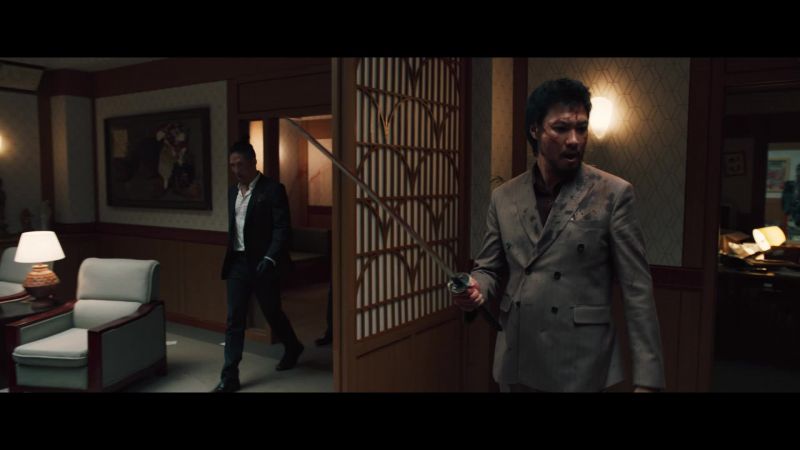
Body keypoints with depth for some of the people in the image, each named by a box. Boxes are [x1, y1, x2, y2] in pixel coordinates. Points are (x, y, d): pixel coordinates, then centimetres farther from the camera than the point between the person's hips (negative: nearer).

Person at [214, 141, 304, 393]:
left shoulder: (273, 189, -9)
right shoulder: (232, 192, 12)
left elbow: (283, 229, -15)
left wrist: (270, 258, -26)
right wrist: (228, 258, 14)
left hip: (262, 263, -5)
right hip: (237, 263, 5)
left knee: (272, 313, 11)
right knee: (234, 320, 2)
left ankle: (293, 348, 38)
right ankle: (229, 377, 7)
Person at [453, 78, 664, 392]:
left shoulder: (614, 194, -7)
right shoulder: (504, 197, 3)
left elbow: (637, 290, -7)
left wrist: (647, 377, -10)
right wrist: (476, 288, -13)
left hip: (581, 366, -3)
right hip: (515, 363, 3)